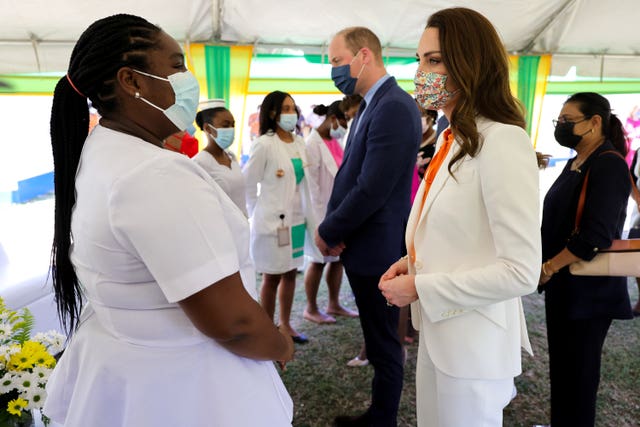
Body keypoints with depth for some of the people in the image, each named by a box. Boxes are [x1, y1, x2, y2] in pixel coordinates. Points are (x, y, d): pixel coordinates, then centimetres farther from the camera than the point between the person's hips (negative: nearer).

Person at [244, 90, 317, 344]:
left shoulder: (299, 143, 7)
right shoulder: (264, 144, -13)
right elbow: (248, 183, -9)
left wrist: (309, 216, 8)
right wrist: (258, 217, -3)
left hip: (296, 218, 6)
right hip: (273, 221, -6)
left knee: (291, 273, 14)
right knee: (272, 277, 5)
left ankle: (285, 325, 30)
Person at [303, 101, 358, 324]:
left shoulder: (335, 141, 10)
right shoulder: (313, 143, -14)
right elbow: (311, 183, -16)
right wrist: (319, 214, -15)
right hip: (322, 211, -8)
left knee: (339, 258, 12)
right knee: (319, 261, 3)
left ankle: (334, 305, 27)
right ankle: (311, 309, 19)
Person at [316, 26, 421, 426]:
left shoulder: (394, 107, -20)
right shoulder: (371, 105, 11)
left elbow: (371, 190, -26)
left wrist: (328, 232, -12)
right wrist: (334, 228, -1)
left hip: (376, 249, -10)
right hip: (362, 243, 10)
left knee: (384, 345, 8)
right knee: (379, 339, 22)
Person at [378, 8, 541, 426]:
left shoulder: (502, 141, -21)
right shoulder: (453, 139, 8)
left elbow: (521, 272, -23)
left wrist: (420, 288, -18)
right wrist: (413, 261, 0)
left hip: (474, 340, -8)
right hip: (438, 328, 8)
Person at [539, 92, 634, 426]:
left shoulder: (609, 166, -16)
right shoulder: (576, 163, 12)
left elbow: (595, 236, -24)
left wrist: (548, 267, -18)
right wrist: (548, 266, 9)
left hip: (587, 289, -9)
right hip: (563, 283, 9)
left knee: (577, 369, 5)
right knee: (560, 363, 18)